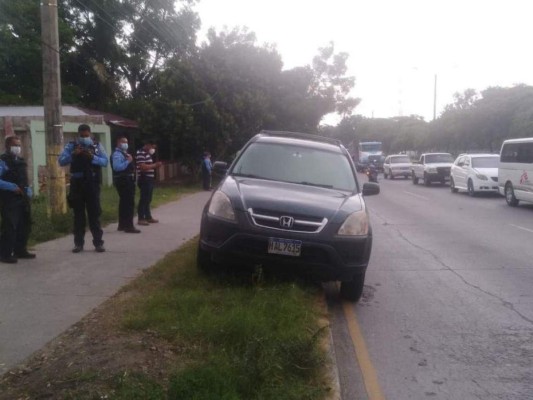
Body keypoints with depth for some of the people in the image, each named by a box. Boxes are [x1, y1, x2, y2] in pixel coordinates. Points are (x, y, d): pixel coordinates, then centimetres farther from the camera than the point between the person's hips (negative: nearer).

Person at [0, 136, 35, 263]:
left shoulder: (21, 161, 15)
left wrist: (28, 191, 6)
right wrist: (12, 187, -24)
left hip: (23, 198, 8)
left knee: (25, 224, 13)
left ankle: (20, 250, 25)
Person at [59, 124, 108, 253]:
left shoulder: (97, 146, 5)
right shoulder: (71, 146, 4)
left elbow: (105, 161, -4)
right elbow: (61, 161, -4)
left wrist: (92, 157, -20)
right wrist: (73, 154, -19)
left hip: (92, 184, 0)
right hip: (77, 184, 1)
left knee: (94, 213, 2)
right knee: (78, 214, 6)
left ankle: (98, 242, 6)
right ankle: (78, 243, 13)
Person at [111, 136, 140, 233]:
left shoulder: (124, 153, 19)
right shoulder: (117, 154, -14)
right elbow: (117, 167, -28)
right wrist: (128, 161, -25)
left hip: (127, 180, 11)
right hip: (123, 181, -11)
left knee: (124, 203, 15)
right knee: (129, 203, -13)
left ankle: (122, 225, 22)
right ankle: (128, 226, -12)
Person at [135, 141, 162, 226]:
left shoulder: (147, 154, 18)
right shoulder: (140, 153, -13)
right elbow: (143, 167, -22)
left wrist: (155, 165, 9)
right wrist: (154, 165, -14)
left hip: (149, 179, 10)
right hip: (144, 179, -10)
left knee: (148, 199, 14)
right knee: (144, 199, -8)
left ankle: (148, 217, 21)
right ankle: (140, 219, -4)